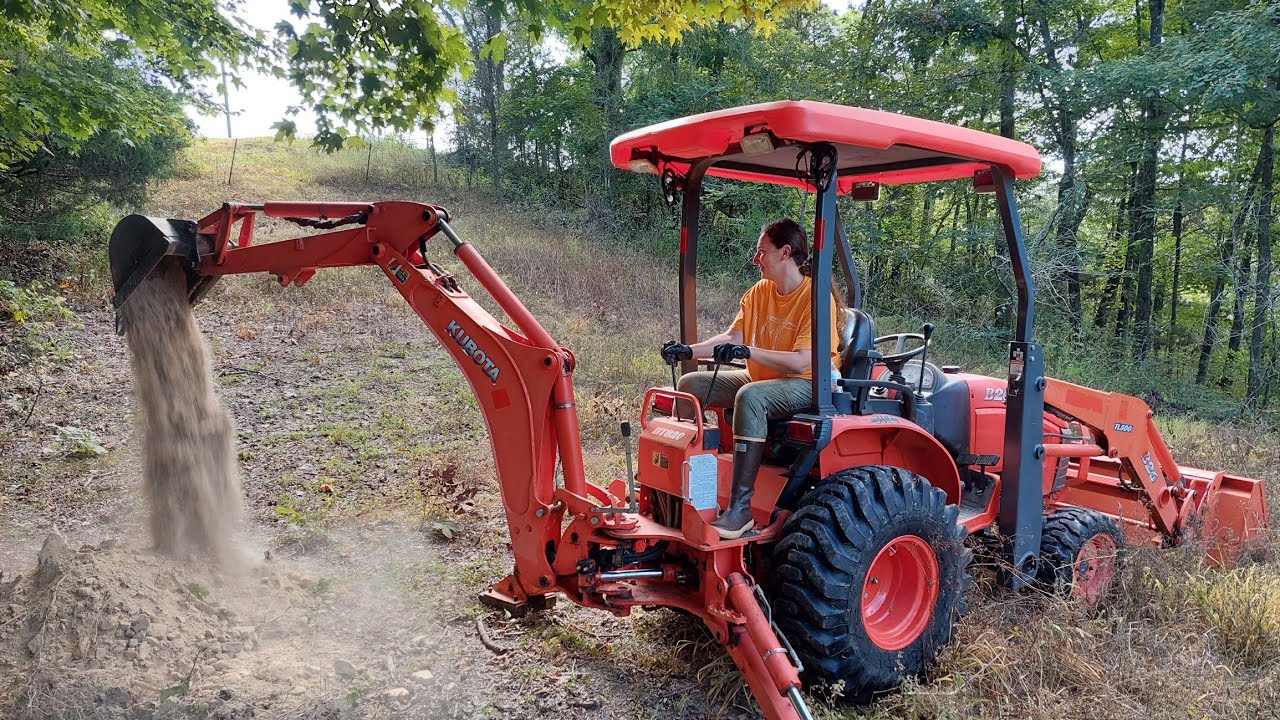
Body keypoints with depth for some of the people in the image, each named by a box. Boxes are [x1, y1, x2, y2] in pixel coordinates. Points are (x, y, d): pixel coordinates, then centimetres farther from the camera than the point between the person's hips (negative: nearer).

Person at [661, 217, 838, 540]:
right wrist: (687, 350, -10)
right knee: (690, 385, -2)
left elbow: (802, 362, -25)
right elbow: (731, 337, 4)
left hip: (805, 384, -8)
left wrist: (748, 351, -33)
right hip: (759, 378, 8)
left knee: (750, 397, -38)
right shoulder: (759, 292, 8)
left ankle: (740, 508, -36)